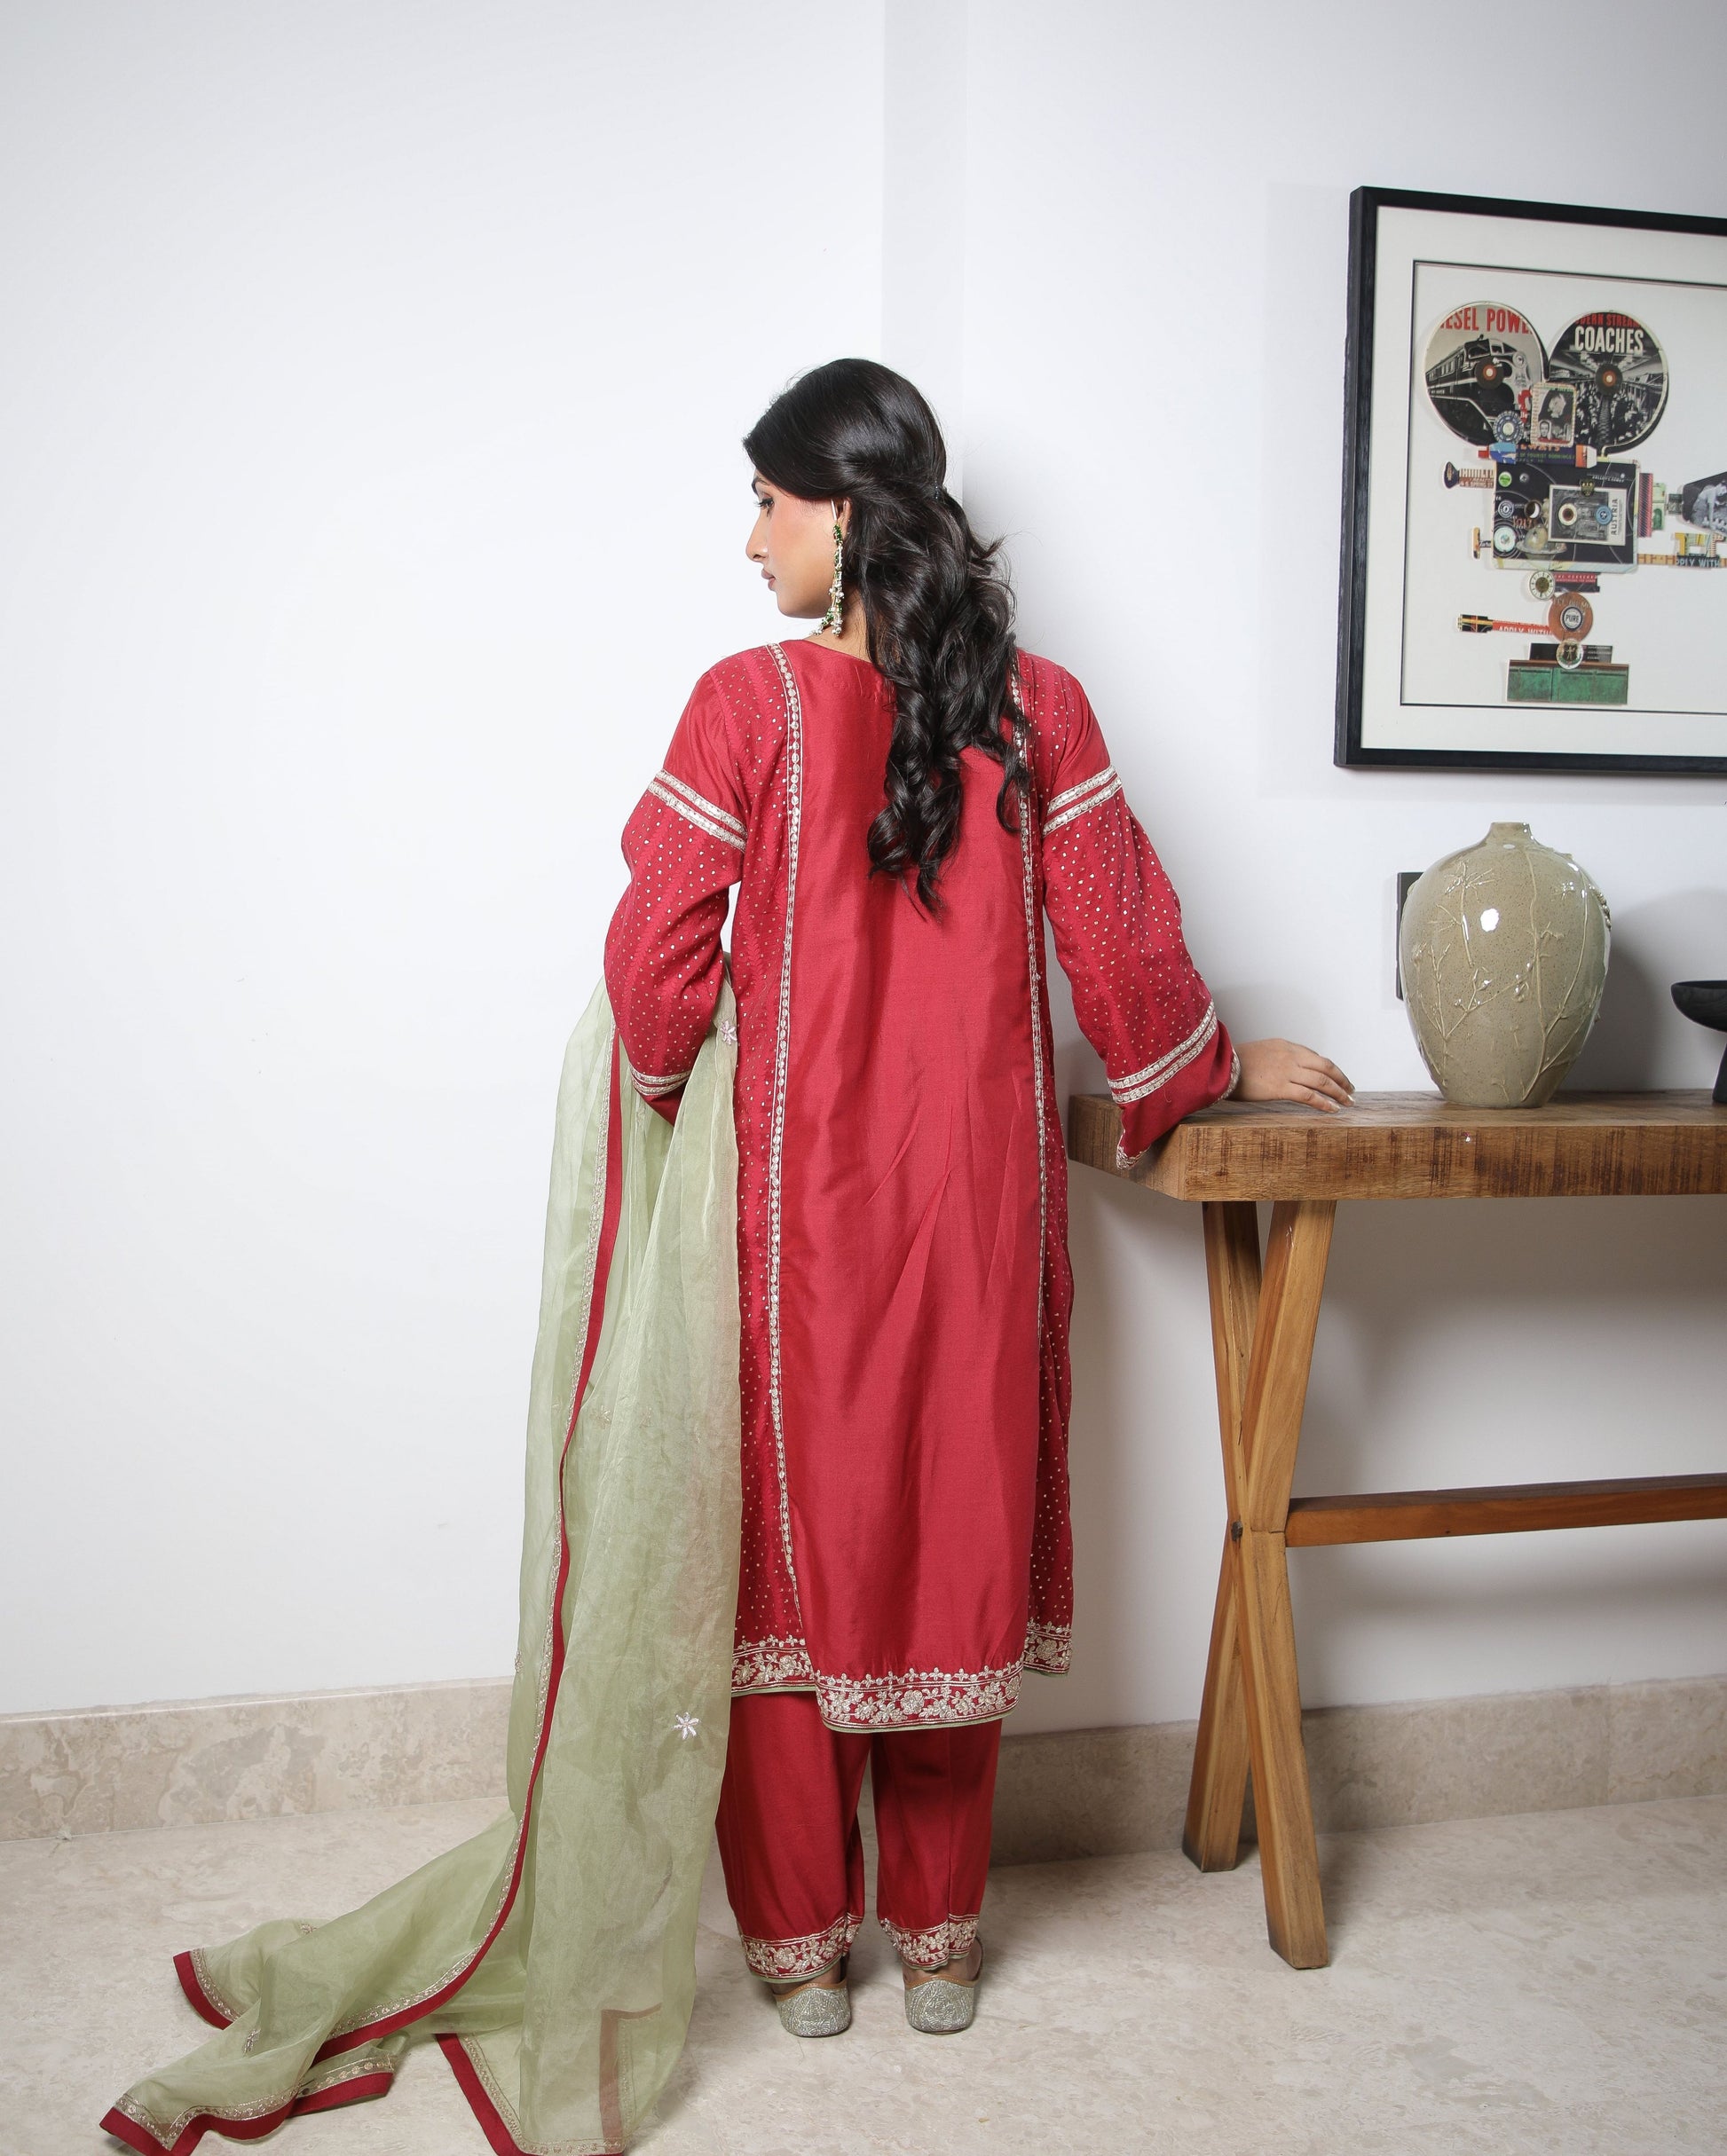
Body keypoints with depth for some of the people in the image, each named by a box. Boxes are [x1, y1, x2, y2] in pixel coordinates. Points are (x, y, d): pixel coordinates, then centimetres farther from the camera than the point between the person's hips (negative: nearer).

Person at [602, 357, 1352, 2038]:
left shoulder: (749, 703, -11)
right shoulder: (1036, 707, -3)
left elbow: (656, 969, -11)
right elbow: (1120, 954, 0)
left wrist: (667, 1089, 10)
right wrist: (1217, 1069, 17)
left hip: (793, 1201, -2)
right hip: (976, 1205, 3)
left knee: (789, 1538, 12)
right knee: (956, 1541, 14)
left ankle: (800, 1943, 25)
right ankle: (938, 1937, 29)